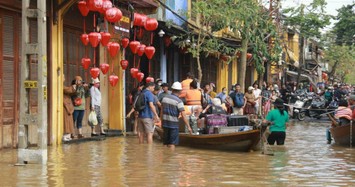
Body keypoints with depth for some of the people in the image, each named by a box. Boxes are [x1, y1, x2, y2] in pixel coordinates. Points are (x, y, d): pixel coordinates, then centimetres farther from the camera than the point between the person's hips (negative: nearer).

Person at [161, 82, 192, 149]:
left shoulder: (165, 98, 4)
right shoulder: (178, 101, -13)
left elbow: (162, 111, 12)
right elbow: (183, 115, -18)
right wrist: (188, 127, -14)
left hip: (165, 122, 6)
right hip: (173, 124, -6)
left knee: (166, 143, 15)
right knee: (172, 143, 0)